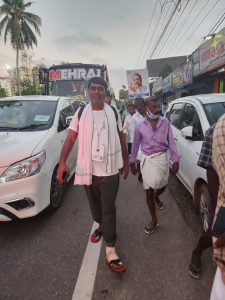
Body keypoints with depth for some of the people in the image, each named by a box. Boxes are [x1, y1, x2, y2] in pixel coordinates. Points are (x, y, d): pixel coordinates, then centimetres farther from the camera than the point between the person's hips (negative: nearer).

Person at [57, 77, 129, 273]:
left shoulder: (113, 113, 2)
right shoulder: (81, 113, 1)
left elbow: (121, 138, 9)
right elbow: (71, 138, -1)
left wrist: (126, 161, 11)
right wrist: (63, 161, -12)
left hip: (110, 169, -1)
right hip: (87, 169, 2)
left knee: (109, 209, 2)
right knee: (95, 205, 20)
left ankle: (111, 251, 12)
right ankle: (101, 226, 49)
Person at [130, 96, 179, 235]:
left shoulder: (165, 122, -3)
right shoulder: (140, 126, -4)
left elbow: (171, 141, -2)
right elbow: (136, 145, 5)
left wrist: (175, 160, -4)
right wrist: (132, 162, 8)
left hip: (162, 157, 2)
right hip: (148, 160, -1)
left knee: (162, 186, 19)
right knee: (149, 191, 2)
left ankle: (156, 197, 57)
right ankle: (154, 221, 19)